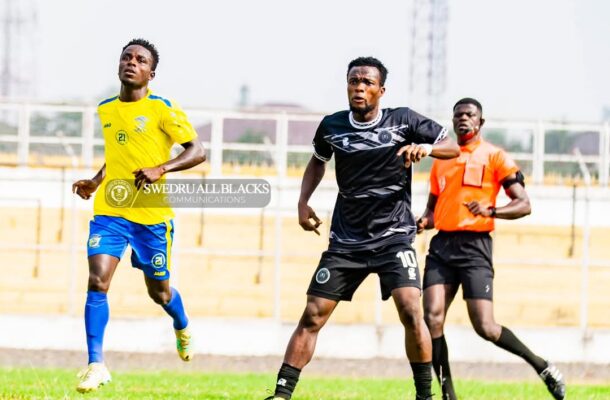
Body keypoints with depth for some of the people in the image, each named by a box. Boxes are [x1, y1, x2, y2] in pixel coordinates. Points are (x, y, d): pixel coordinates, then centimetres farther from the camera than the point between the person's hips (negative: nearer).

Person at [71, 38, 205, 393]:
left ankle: (183, 328, 46)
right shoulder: (105, 110, 9)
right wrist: (96, 182, 14)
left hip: (152, 216, -3)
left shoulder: (162, 109, -8)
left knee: (159, 290, 11)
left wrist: (160, 169, -24)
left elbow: (197, 152, -11)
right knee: (97, 281, -15)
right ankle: (96, 365, -12)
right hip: (109, 211, 3)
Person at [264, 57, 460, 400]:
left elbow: (453, 147, 0)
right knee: (312, 316, -3)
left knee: (411, 310, -19)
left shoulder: (403, 121, -5)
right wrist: (304, 202, 8)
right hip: (345, 240, 2)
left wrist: (426, 147, -21)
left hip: (394, 237, -2)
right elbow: (318, 162, 22)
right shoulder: (332, 126, 2)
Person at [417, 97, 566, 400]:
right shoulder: (441, 159, 18)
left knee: (485, 327, -13)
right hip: (442, 245, 5)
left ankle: (541, 365, 9)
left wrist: (491, 211, -21)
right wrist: (424, 222, 5)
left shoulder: (494, 156, 2)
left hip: (474, 247, -5)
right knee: (432, 318, -12)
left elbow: (524, 205, -3)